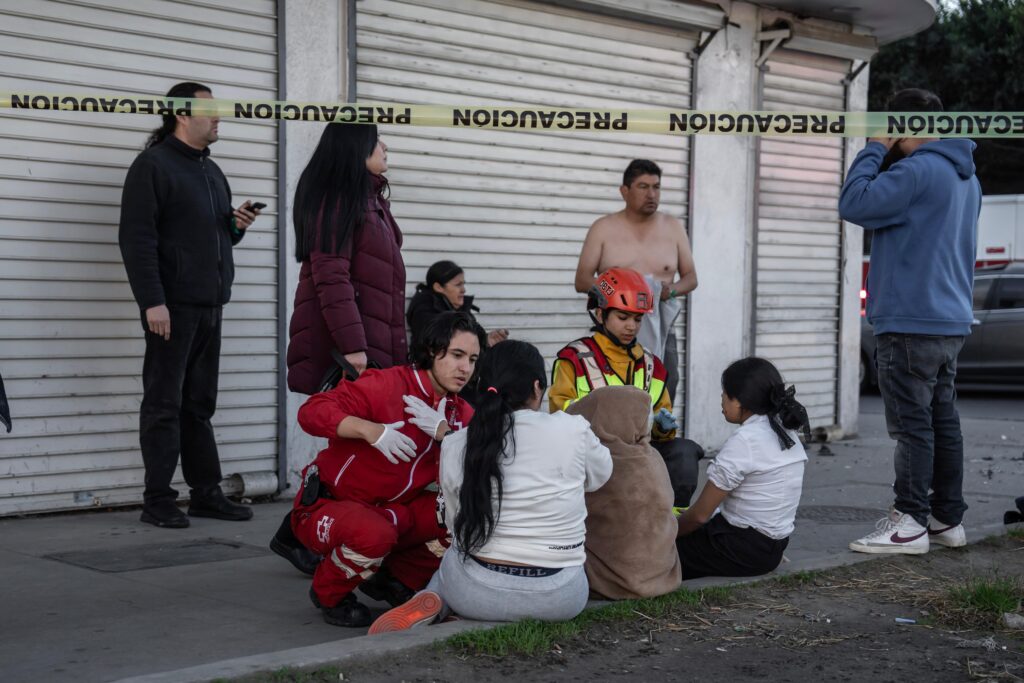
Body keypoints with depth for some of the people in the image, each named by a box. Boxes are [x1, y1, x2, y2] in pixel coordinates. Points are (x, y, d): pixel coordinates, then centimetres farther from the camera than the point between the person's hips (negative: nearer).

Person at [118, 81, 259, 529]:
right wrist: (152, 301, -19)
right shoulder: (153, 165, -4)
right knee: (164, 404, -3)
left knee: (200, 405, 10)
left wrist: (236, 226, 5)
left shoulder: (211, 171, 20)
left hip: (210, 307, 7)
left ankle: (206, 493, 15)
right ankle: (158, 501, 2)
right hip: (172, 306, -7)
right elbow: (137, 237, -12)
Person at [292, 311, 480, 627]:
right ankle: (329, 594, -5)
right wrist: (371, 429, -40)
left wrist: (443, 432, -22)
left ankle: (403, 579, 8)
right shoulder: (386, 385, -18)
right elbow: (312, 411, -27)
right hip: (326, 506, -6)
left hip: (394, 512, 6)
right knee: (375, 534, -39)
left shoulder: (461, 414, 2)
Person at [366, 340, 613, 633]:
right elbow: (599, 475, 12)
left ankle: (432, 604, 3)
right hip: (559, 599, -2)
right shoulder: (573, 430, -10)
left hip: (477, 594, 2)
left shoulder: (454, 447, -4)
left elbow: (456, 523, 6)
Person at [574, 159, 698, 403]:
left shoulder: (673, 227, 10)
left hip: (660, 330, 2)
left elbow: (691, 277, 14)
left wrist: (672, 289, -9)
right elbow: (582, 281, 2)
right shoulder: (603, 228, 4)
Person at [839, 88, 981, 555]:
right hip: (951, 321, 9)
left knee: (912, 424, -6)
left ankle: (910, 523, -4)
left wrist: (873, 150, -8)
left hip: (911, 323, -9)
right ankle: (947, 519, 17)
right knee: (942, 421, 12)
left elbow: (855, 204, -21)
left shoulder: (918, 170, -16)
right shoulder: (965, 177, 16)